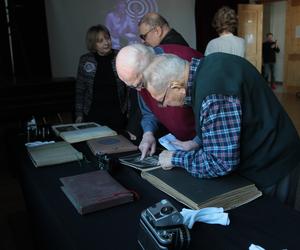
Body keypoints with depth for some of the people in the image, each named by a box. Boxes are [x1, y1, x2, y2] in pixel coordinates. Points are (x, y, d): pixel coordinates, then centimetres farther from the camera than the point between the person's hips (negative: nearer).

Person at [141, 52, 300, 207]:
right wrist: (197, 143, 5)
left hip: (269, 169, -9)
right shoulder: (206, 65, -4)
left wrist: (176, 159, -16)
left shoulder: (213, 95, -33)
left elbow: (222, 163, -28)